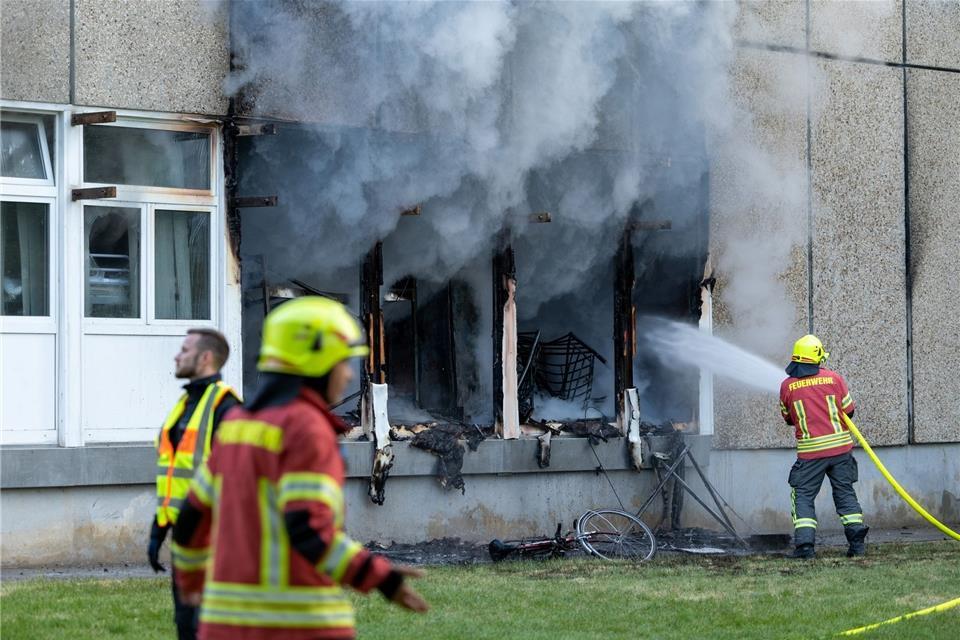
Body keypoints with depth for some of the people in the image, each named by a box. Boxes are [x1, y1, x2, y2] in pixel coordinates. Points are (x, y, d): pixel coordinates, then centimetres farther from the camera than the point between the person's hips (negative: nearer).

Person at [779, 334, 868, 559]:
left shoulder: (787, 386, -2)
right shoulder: (834, 378, -3)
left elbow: (788, 418, 11)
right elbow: (848, 410, 5)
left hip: (810, 452, -1)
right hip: (840, 447, 1)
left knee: (803, 496, 5)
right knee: (845, 493, 12)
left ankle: (804, 543, -8)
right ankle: (857, 539, 5)